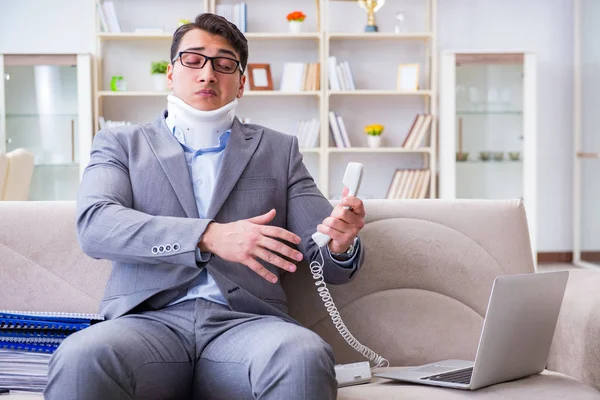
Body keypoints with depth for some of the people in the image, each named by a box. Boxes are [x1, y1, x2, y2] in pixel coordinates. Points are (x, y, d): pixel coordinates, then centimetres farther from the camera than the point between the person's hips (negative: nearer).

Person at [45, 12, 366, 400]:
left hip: (245, 321, 1)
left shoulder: (279, 149, 20)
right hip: (150, 320, 0)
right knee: (81, 359, -34)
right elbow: (95, 224, -3)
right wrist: (210, 236, -17)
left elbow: (322, 257, 15)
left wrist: (341, 243, -12)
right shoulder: (121, 143, 17)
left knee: (304, 356, -34)